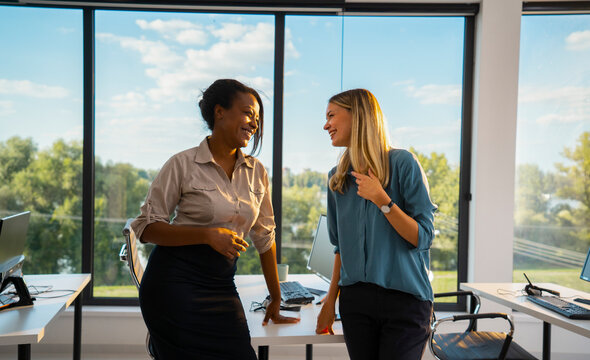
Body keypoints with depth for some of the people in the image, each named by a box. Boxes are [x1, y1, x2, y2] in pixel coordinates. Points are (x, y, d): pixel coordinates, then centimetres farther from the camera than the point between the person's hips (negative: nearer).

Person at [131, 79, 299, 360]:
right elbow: (145, 227, -8)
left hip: (221, 286, 4)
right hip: (174, 284, -4)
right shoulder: (183, 164, -6)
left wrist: (276, 301, 17)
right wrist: (207, 234, -19)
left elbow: (265, 236, 13)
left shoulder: (256, 172, 7)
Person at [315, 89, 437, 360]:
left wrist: (382, 200, -19)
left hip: (404, 299, -4)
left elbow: (423, 237, -9)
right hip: (355, 299, 5)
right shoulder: (337, 178, 9)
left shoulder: (402, 163, -8)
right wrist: (329, 302, 13)